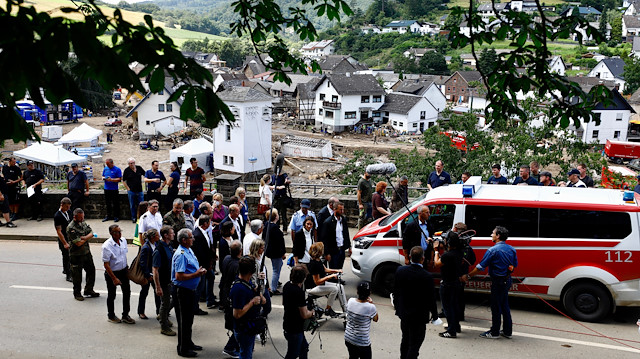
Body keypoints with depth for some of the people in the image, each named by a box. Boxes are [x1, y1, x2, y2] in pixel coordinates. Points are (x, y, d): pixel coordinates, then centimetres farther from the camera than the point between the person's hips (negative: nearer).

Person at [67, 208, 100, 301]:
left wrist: (84, 237, -18)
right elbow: (78, 243, -24)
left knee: (91, 271, 14)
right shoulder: (71, 228, -20)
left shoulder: (83, 223, 6)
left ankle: (88, 290, 29)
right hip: (76, 255, -7)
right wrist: (87, 238, -6)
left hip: (87, 252, 8)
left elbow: (91, 234, 1)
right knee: (77, 275, 5)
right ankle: (77, 293, 21)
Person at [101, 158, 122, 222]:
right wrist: (103, 178, -4)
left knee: (115, 204, -2)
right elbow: (103, 176, 20)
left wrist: (111, 179, -21)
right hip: (106, 188, 5)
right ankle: (108, 216, 22)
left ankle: (116, 216, 6)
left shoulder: (117, 169, -6)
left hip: (114, 189, -5)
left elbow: (119, 179, -10)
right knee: (108, 203, 12)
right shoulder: (105, 168, 11)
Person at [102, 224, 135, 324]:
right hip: (112, 273, -6)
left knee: (127, 292, 10)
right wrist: (114, 278, -20)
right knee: (111, 295, 10)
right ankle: (111, 316, 29)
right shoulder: (107, 246, -22)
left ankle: (125, 315, 24)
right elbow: (106, 264, -20)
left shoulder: (123, 241, -2)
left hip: (123, 271, 6)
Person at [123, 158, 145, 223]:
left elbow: (145, 175, 18)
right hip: (131, 191, -2)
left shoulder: (139, 168, 4)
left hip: (139, 190, 2)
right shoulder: (127, 170, -4)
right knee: (132, 205, 6)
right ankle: (133, 218, 15)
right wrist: (128, 188, -6)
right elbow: (123, 181, 0)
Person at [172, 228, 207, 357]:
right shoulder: (181, 255, -22)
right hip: (182, 292, -10)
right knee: (184, 321, 1)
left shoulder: (189, 251, 10)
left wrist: (200, 271, 4)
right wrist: (196, 274, -21)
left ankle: (188, 343, 36)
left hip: (190, 291, 10)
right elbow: (179, 276, -28)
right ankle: (183, 349, 11)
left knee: (189, 319, 21)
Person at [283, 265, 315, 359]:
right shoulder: (299, 292, -29)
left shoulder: (287, 285, -1)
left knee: (304, 348, 25)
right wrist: (312, 312, -4)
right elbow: (304, 315, -25)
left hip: (287, 325, 9)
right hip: (294, 330, -9)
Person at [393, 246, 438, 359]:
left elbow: (395, 291, 3)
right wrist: (434, 315, 1)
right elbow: (431, 298, -14)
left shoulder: (400, 270, -8)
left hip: (403, 313, 6)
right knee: (414, 344, 5)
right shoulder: (426, 276, -23)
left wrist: (397, 307, 18)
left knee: (405, 340, 24)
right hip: (419, 316, -5)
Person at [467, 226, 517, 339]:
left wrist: (468, 276, -7)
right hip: (507, 280, 8)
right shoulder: (511, 249, 6)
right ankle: (507, 331, 23)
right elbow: (515, 265, 16)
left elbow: (481, 267, -16)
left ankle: (494, 332, 8)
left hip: (498, 282, -8)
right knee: (505, 306, 17)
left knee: (496, 307, 1)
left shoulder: (493, 250, -17)